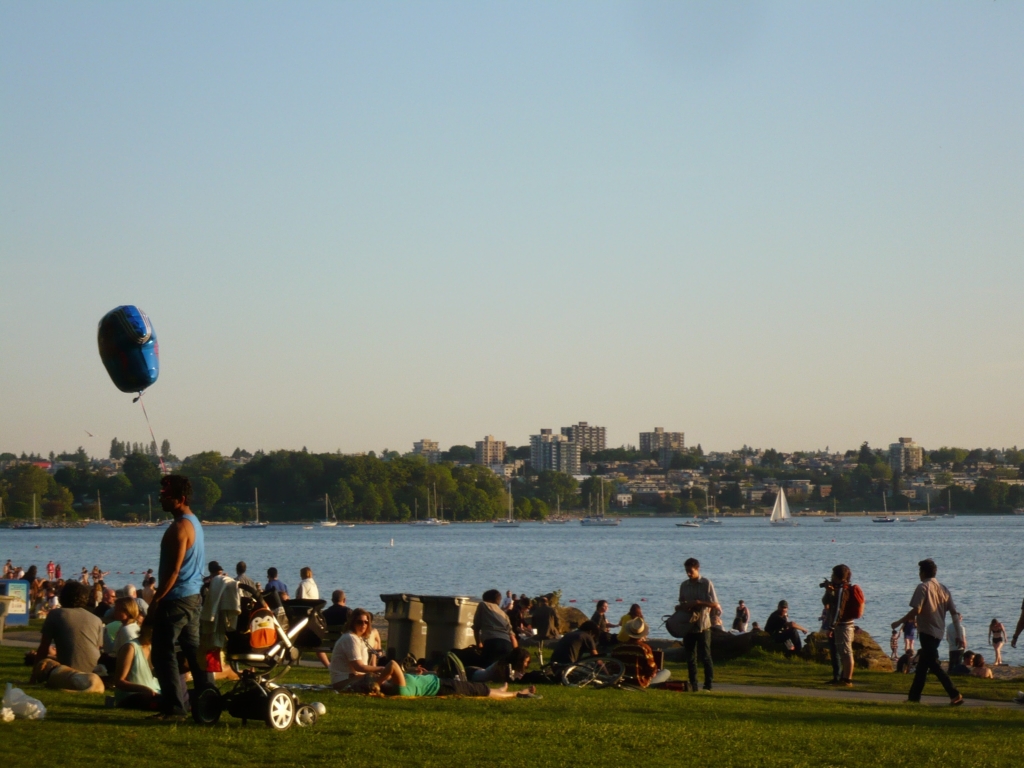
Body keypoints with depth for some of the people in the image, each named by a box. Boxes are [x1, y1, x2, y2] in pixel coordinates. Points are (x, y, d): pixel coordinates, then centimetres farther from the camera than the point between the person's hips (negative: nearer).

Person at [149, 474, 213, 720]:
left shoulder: (179, 528, -16)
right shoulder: (195, 523, 15)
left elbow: (173, 571, -19)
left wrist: (156, 601, -16)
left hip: (176, 599, -10)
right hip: (194, 596, 10)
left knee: (163, 653, -6)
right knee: (194, 651, 13)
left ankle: (174, 707, -7)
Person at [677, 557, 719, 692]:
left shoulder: (707, 584, -5)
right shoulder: (684, 585, 9)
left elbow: (715, 604, -8)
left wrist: (698, 603, -20)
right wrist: (679, 607, -5)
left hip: (703, 625, -5)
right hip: (688, 625, 5)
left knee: (705, 656, -3)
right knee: (690, 657, 7)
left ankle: (708, 685, 0)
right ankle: (692, 685, 13)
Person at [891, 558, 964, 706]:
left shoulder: (923, 587, -10)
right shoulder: (943, 589, 12)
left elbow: (916, 610, -19)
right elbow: (954, 613, 8)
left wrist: (899, 622, -7)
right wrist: (959, 635, 9)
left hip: (927, 631, -8)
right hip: (939, 632, 8)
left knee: (933, 665, -9)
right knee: (922, 665, 16)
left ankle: (955, 695, -20)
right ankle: (914, 696, 21)